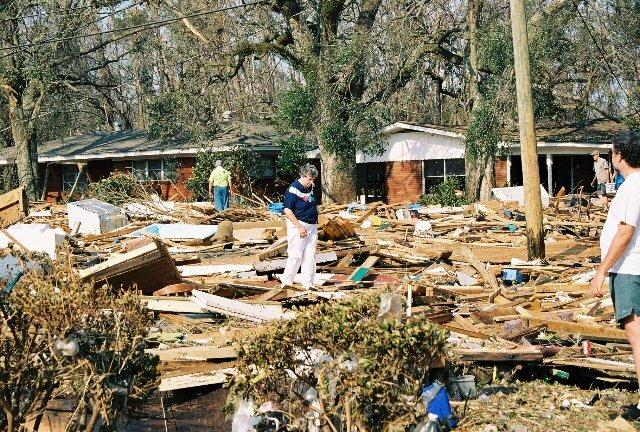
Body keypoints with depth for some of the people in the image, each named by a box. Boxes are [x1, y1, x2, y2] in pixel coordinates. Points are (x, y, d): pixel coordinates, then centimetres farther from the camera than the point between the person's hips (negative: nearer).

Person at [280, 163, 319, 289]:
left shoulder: (311, 187, 8)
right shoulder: (293, 190, -15)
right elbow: (287, 210, -18)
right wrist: (300, 227, -19)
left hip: (312, 226, 8)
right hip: (297, 225, -8)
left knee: (310, 256, 7)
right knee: (296, 255, -7)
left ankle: (308, 283, 12)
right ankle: (286, 281, 3)